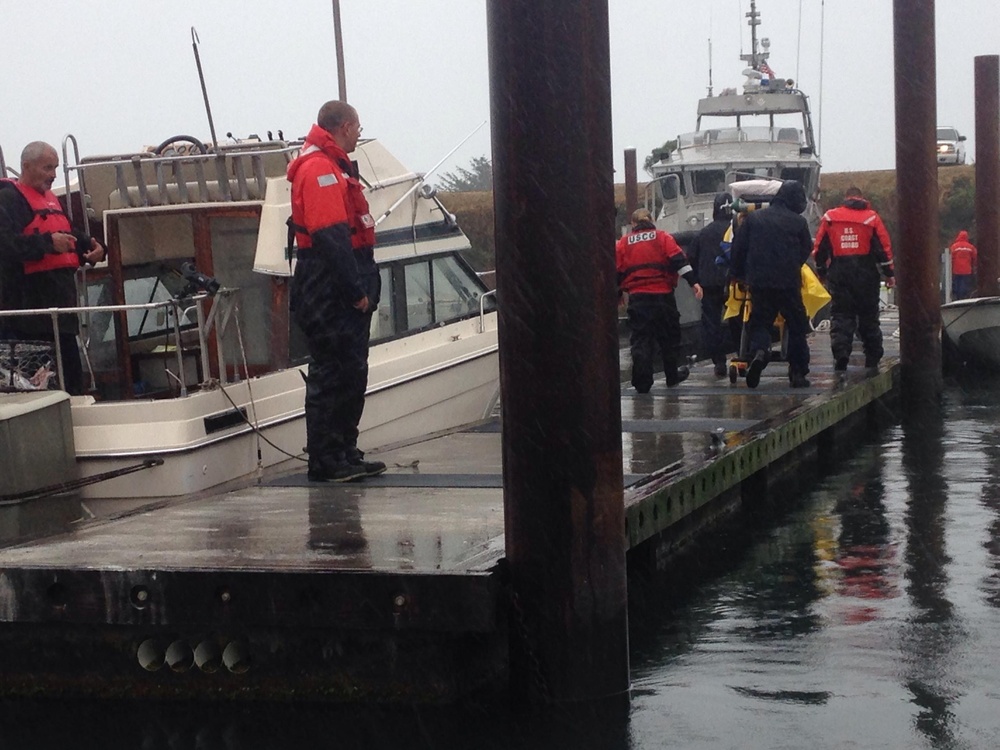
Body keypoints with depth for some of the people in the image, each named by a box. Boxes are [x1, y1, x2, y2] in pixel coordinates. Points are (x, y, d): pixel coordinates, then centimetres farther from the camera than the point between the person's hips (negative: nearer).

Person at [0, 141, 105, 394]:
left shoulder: (51, 199, 21)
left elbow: (70, 235, 30)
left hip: (61, 293, 9)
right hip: (29, 296, -9)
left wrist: (91, 247, 10)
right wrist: (48, 242, -29)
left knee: (68, 353, 12)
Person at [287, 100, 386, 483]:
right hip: (331, 294, -11)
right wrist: (355, 290, -21)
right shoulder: (319, 169, -15)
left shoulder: (334, 167, 21)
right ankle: (325, 461, -3)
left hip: (344, 295, 11)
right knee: (330, 375, -7)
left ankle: (345, 454, 23)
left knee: (351, 374, 15)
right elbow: (331, 237, -22)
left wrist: (362, 287, 17)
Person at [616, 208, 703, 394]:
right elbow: (678, 259, -7)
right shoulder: (662, 238, 6)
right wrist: (693, 282, -11)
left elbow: (617, 271, 9)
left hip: (637, 297, 1)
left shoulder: (623, 243, 10)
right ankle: (672, 376, 25)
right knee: (668, 336, 15)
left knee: (640, 338, 2)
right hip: (663, 295, -1)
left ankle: (642, 382, -7)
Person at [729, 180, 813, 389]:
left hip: (758, 283, 2)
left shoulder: (753, 218, 2)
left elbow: (738, 248, 3)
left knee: (760, 322, 10)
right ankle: (798, 373, 9)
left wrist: (737, 274, 14)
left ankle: (759, 351, -21)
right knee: (796, 326, 10)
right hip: (788, 283, -1)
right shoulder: (798, 222, -3)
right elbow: (806, 250, 8)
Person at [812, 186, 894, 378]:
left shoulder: (830, 217, 4)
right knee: (868, 317, 10)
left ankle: (840, 362, -15)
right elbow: (884, 247, -2)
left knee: (840, 316, 0)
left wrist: (822, 272, 17)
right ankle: (872, 362, 13)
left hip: (838, 274, 0)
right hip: (866, 275, 0)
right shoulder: (871, 217, 1)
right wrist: (888, 274, 4)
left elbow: (819, 249, 6)